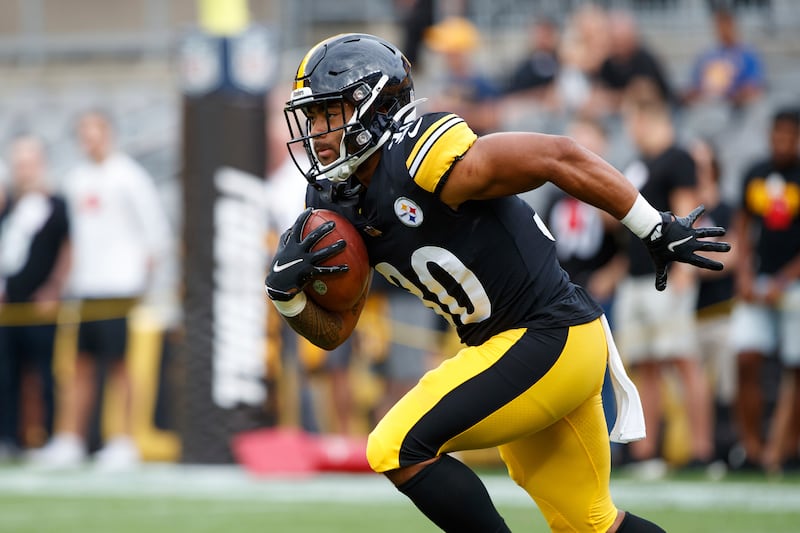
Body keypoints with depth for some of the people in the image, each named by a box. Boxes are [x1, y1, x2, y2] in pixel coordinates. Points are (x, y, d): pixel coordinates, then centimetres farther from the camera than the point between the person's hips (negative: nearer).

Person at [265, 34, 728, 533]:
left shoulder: (426, 159, -21)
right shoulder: (339, 204, 5)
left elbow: (561, 157, -17)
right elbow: (333, 331, 10)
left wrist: (659, 230, -13)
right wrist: (286, 291, -11)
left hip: (551, 338, -9)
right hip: (504, 346, 9)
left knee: (399, 448, -17)